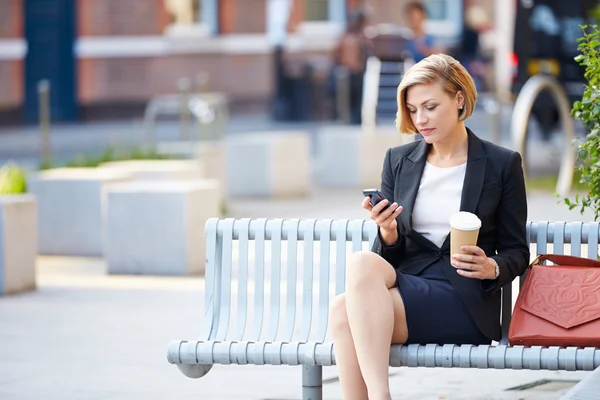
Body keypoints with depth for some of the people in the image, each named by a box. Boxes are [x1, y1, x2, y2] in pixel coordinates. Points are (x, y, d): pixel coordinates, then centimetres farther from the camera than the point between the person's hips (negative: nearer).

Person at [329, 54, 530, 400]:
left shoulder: (502, 164, 6)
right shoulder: (398, 161, 16)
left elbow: (517, 252, 10)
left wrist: (492, 268, -13)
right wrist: (388, 234, -7)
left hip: (464, 304, -4)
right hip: (405, 285, 4)